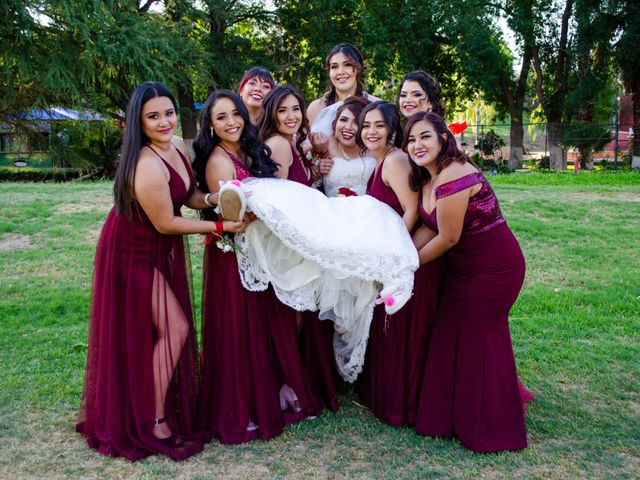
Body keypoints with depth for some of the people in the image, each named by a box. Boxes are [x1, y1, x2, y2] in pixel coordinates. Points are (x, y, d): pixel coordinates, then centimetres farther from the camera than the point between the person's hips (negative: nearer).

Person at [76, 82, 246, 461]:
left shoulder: (178, 145, -4)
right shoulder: (148, 166, -30)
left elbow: (190, 196, 5)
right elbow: (166, 223, -23)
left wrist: (217, 197, -16)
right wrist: (221, 227, -18)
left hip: (161, 250, 8)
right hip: (134, 253, -8)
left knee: (172, 329, 14)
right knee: (174, 329, -5)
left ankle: (167, 406, 32)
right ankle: (153, 422, 9)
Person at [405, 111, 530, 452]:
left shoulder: (453, 176, -26)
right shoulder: (428, 178, 3)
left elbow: (447, 238, -22)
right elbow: (429, 228, 2)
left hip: (493, 268, -9)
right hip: (463, 268, 9)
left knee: (479, 341, 3)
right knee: (451, 337, 14)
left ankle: (488, 432, 22)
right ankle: (453, 417, 31)